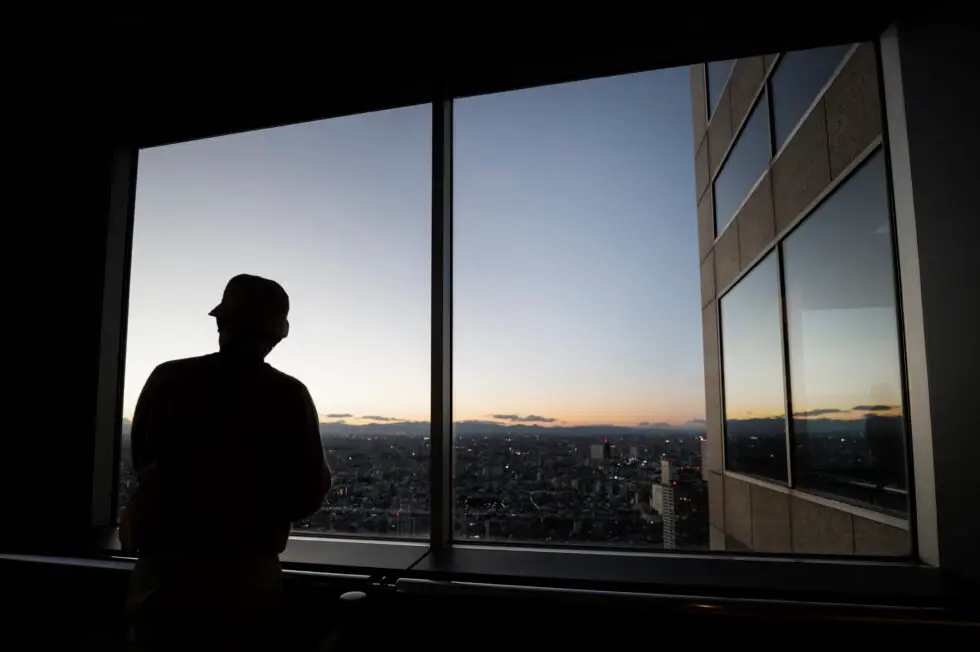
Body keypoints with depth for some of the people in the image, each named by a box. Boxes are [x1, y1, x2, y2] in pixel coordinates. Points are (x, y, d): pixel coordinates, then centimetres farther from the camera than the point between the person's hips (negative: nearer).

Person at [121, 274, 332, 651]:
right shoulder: (289, 396, -12)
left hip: (161, 567, 2)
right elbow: (305, 498, -9)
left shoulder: (168, 378, -7)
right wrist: (322, 473, 13)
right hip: (247, 575, -1)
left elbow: (141, 463, 9)